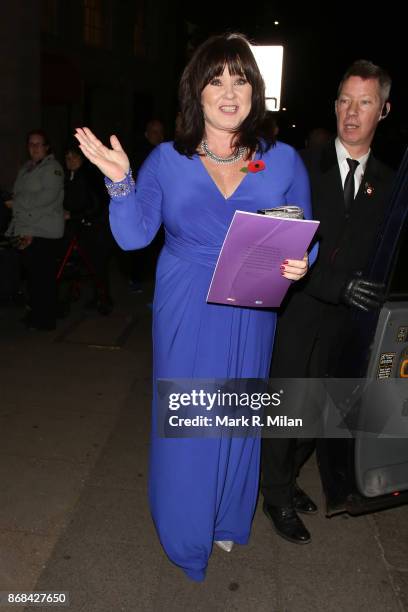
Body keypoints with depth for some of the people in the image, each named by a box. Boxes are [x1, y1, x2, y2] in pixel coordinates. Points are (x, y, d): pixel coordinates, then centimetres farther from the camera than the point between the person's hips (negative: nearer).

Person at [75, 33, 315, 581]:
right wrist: (120, 182, -19)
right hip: (185, 316, -1)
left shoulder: (283, 160, 0)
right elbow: (134, 235, -4)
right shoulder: (167, 160, -2)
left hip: (250, 316, 1)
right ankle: (186, 529, 36)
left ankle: (228, 519, 42)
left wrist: (300, 263, -16)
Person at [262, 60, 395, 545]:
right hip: (297, 313, -3)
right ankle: (277, 497, 27)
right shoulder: (303, 167, -5)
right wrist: (337, 285, -22)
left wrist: (371, 298, -8)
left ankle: (287, 476, 39)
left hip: (345, 320, 4)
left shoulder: (387, 183, 7)